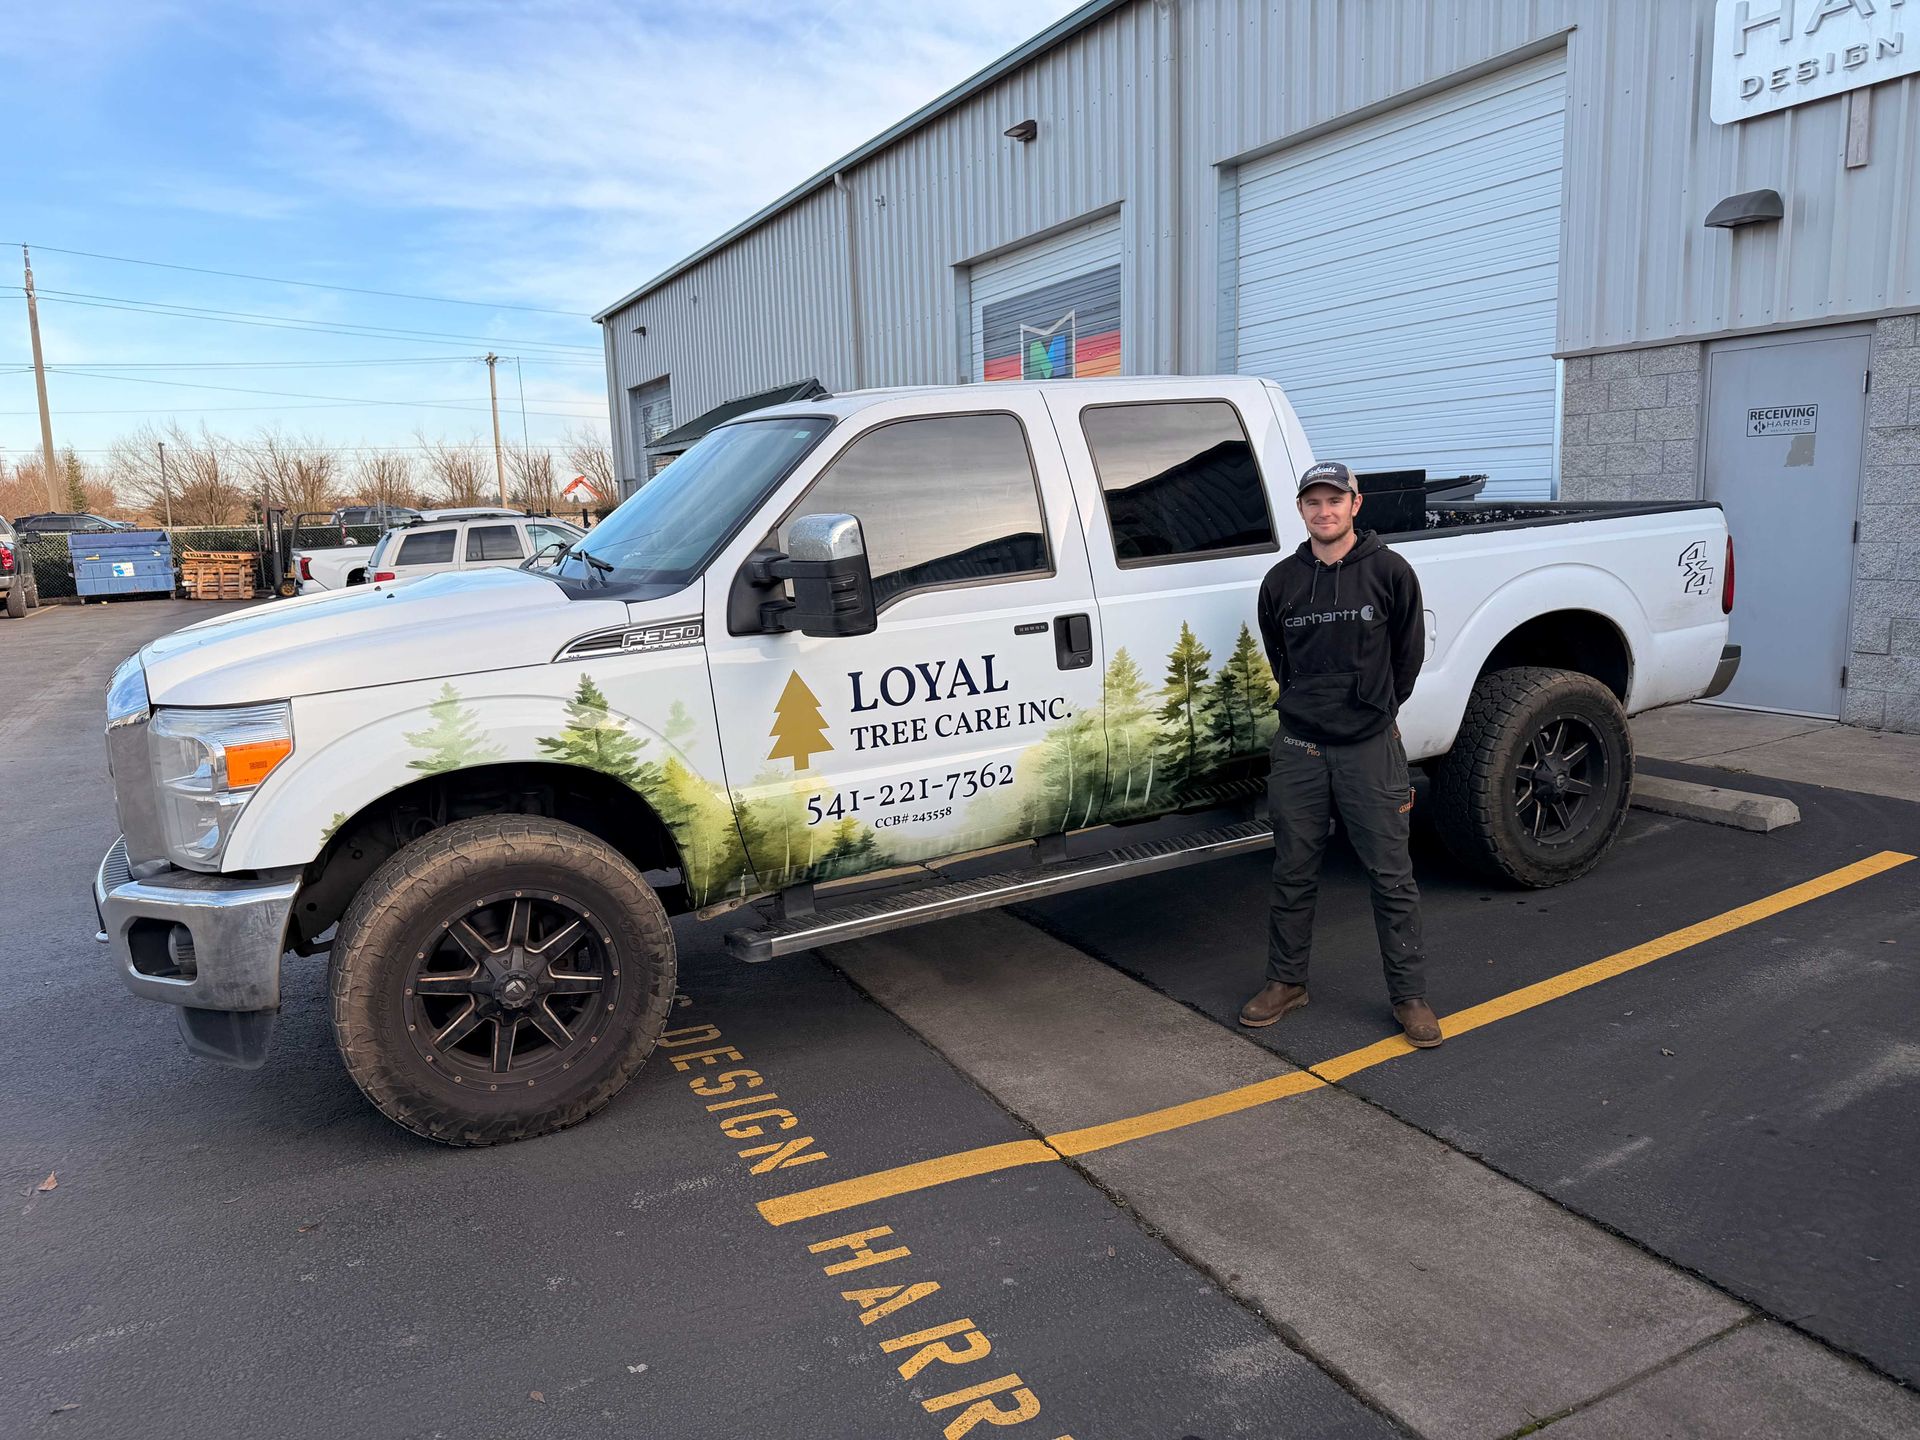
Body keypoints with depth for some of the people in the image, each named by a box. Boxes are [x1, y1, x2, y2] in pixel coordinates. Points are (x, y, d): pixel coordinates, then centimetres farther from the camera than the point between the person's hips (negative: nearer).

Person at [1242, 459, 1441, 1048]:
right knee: (1293, 873, 10)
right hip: (1299, 747, 3)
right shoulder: (1281, 581, 5)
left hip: (1370, 748, -2)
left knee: (1391, 876, 3)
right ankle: (1286, 982, 25)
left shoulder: (1389, 571, -3)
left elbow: (1409, 653, 7)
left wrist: (1373, 708, 12)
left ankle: (1409, 995, 15)